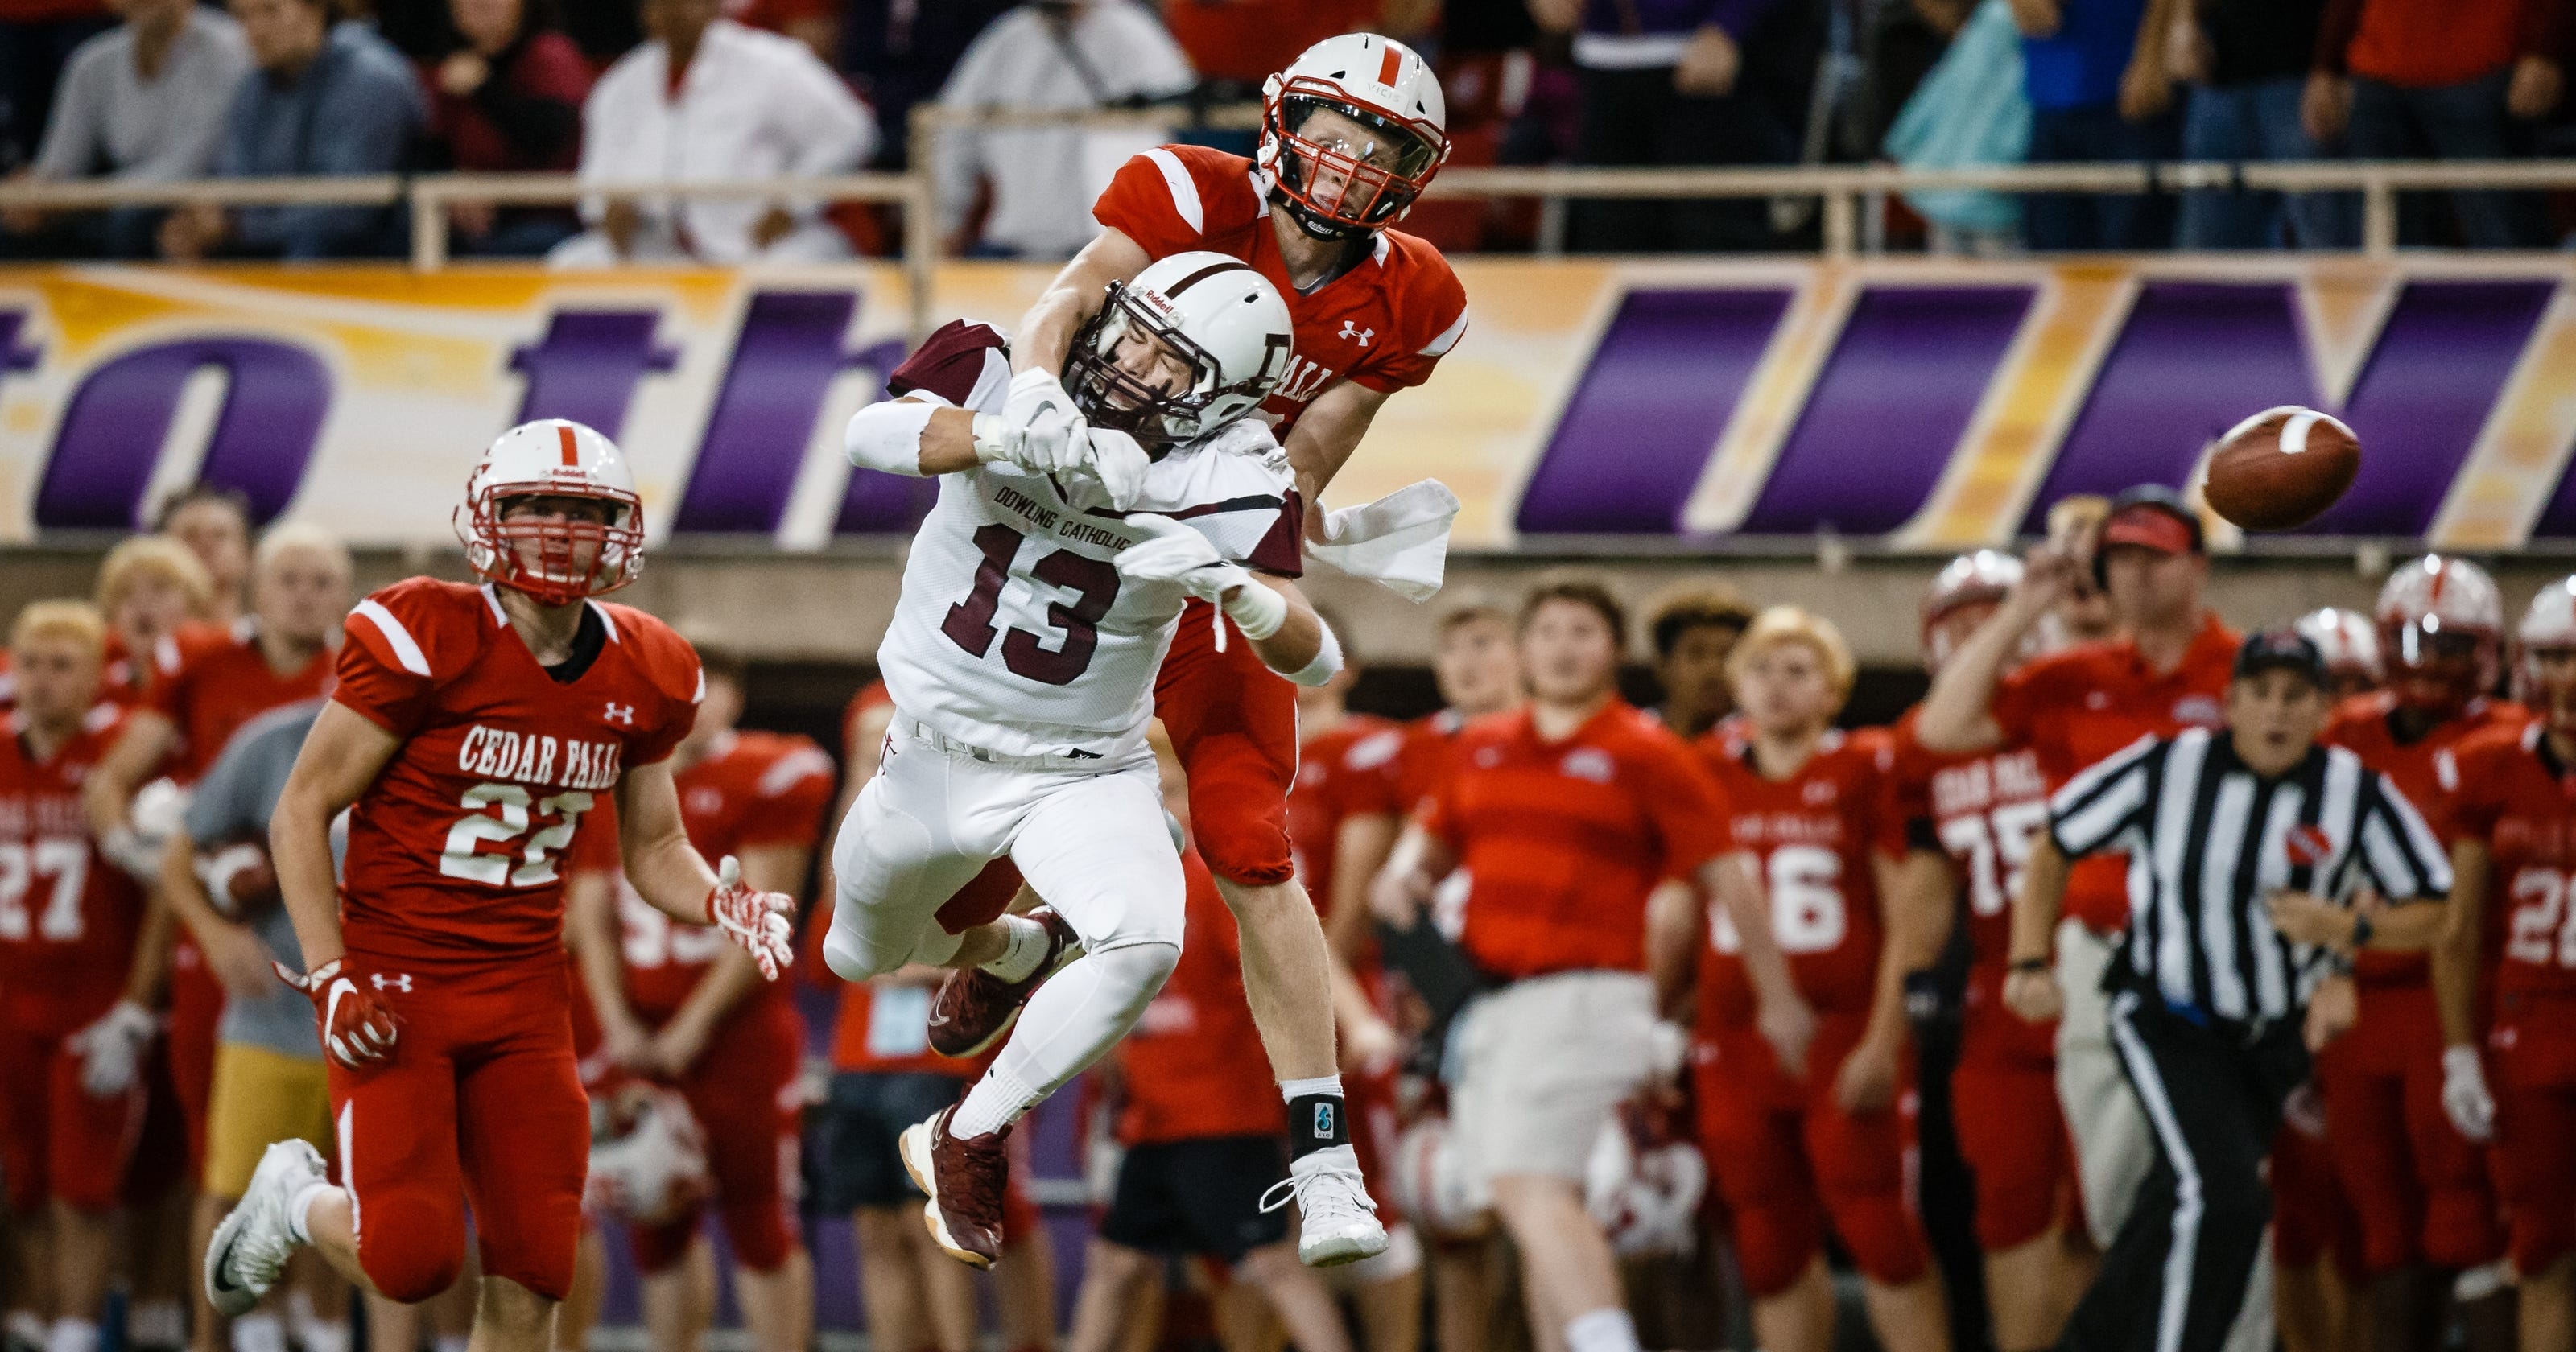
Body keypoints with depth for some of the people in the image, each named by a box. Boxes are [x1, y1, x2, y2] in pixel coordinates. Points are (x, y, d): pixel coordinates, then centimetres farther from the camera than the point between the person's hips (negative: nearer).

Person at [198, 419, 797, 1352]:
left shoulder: (642, 677, 4)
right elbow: (301, 814, -9)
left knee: (530, 1273, 0)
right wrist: (329, 980, -16)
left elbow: (652, 847, 17)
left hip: (524, 991, 5)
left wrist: (720, 904, -6)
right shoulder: (424, 640, -14)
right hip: (397, 982, -5)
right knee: (413, 1260, -13)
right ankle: (296, 1200, 20)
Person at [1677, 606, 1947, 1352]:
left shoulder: (1867, 771, -3)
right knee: (1772, 1246, 7)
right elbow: (1679, 916, 17)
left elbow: (1905, 920, -5)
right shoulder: (1708, 773, 9)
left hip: (1844, 1033, -4)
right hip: (1736, 1039, 4)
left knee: (1878, 1231, -7)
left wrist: (1883, 1039, -11)